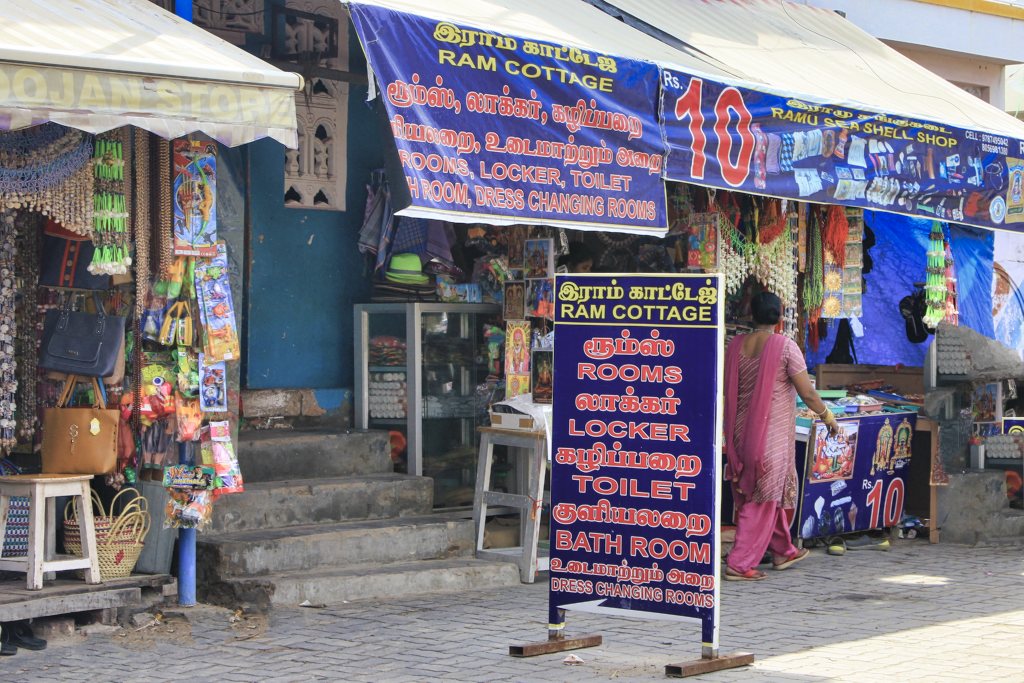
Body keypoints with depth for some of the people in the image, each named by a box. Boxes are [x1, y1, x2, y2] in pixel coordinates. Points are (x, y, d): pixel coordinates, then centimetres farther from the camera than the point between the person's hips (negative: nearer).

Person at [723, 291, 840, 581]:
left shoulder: (735, 345, 2)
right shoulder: (785, 346, -14)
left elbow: (728, 391, 10)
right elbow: (807, 394, -12)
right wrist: (828, 416, 5)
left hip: (742, 432, 6)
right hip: (773, 434, -6)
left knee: (772, 492, 22)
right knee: (762, 500, 1)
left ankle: (783, 551, 36)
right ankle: (739, 564, -1)